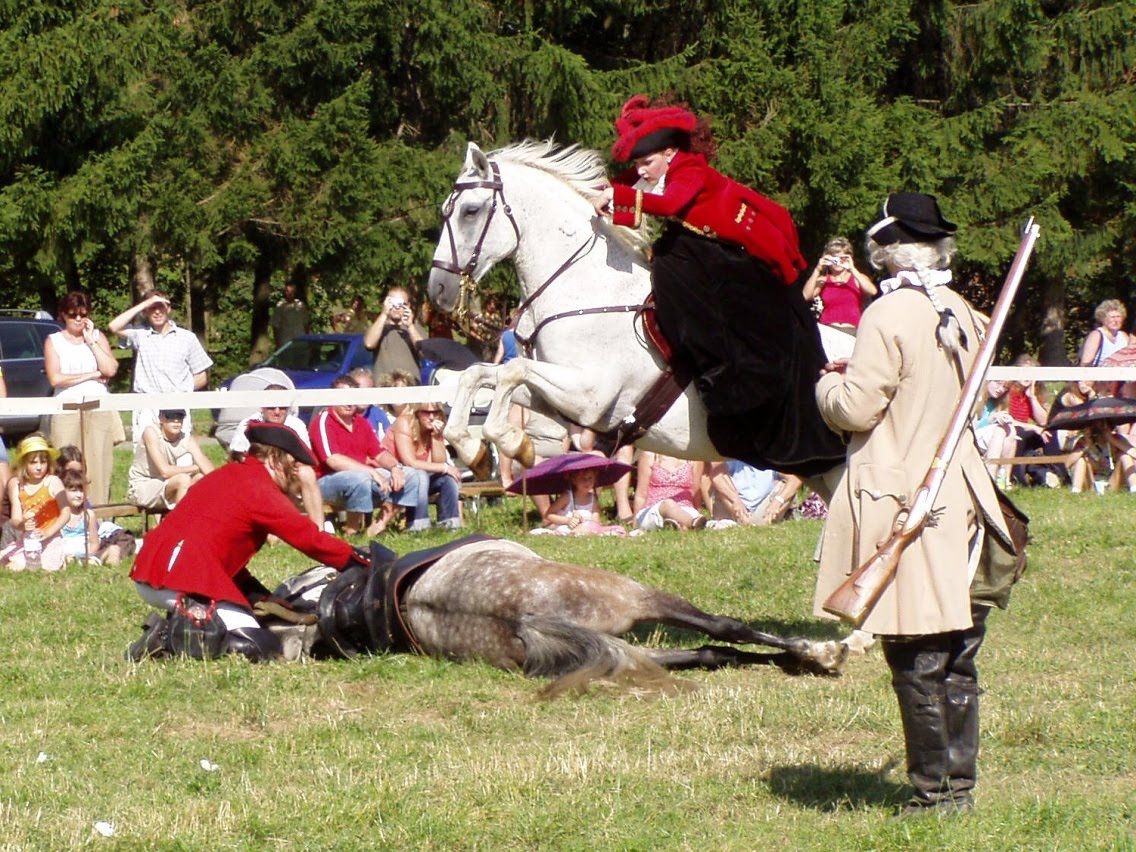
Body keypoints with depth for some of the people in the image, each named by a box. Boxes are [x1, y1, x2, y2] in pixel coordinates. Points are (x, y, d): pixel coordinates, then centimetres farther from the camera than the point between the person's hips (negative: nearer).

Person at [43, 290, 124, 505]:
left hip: (98, 411, 1)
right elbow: (55, 378, -5)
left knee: (99, 468, -4)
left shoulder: (97, 336, 14)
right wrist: (92, 375, -2)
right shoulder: (54, 341, 8)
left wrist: (91, 341, -2)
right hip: (67, 412, -1)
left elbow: (110, 370, -1)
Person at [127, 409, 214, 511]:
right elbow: (164, 471, -27)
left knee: (201, 478, -15)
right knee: (183, 480, -28)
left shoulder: (187, 438, -5)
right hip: (141, 486, -6)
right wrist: (195, 468, -17)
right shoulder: (151, 433, -19)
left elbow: (210, 471, -15)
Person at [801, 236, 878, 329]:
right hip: (828, 330, 0)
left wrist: (852, 270, -8)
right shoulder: (823, 280, 18)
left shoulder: (858, 278, 16)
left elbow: (872, 292, -5)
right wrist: (817, 270, -3)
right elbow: (806, 296, 1)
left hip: (853, 328, 0)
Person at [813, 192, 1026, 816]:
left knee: (917, 663, -1)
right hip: (959, 500, 7)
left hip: (902, 504, -7)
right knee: (957, 659, 13)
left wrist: (829, 384, 6)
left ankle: (934, 791, 2)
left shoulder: (888, 316, -15)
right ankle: (960, 783, 18)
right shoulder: (962, 314, 7)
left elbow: (856, 409, -16)